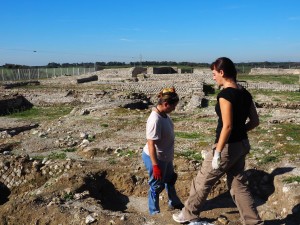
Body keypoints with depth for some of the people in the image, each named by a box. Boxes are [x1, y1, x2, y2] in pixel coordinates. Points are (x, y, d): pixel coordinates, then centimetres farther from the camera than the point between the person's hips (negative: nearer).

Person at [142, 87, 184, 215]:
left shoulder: (164, 114, -3)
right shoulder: (155, 120, -31)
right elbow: (151, 145, -29)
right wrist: (155, 166, -25)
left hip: (165, 157, 9)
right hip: (155, 158, -9)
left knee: (170, 179, 27)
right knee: (157, 185, 10)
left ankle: (174, 203, 50)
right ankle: (154, 212, 32)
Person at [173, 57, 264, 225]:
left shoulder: (225, 94, -20)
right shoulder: (244, 93, 5)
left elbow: (227, 126, -24)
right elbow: (255, 122, 9)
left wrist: (217, 153, -19)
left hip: (228, 147, -8)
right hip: (242, 145, 8)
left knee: (202, 181, 10)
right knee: (239, 185, 19)